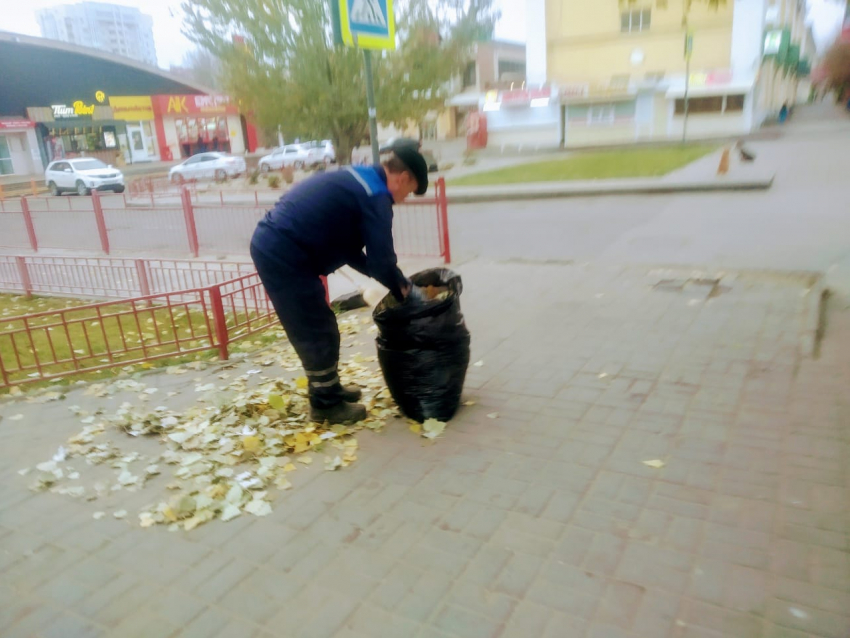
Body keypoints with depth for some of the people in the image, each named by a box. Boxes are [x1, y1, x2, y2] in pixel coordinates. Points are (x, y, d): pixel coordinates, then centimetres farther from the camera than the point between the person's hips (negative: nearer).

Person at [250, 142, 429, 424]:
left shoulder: (358, 180, 18)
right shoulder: (375, 197, -12)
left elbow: (349, 249, 21)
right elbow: (381, 260, -12)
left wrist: (395, 281, 17)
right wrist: (402, 288, 8)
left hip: (269, 246, 10)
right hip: (284, 257, -10)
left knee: (313, 328, 20)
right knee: (318, 332, 3)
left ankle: (328, 389, 35)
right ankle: (325, 405, 19)